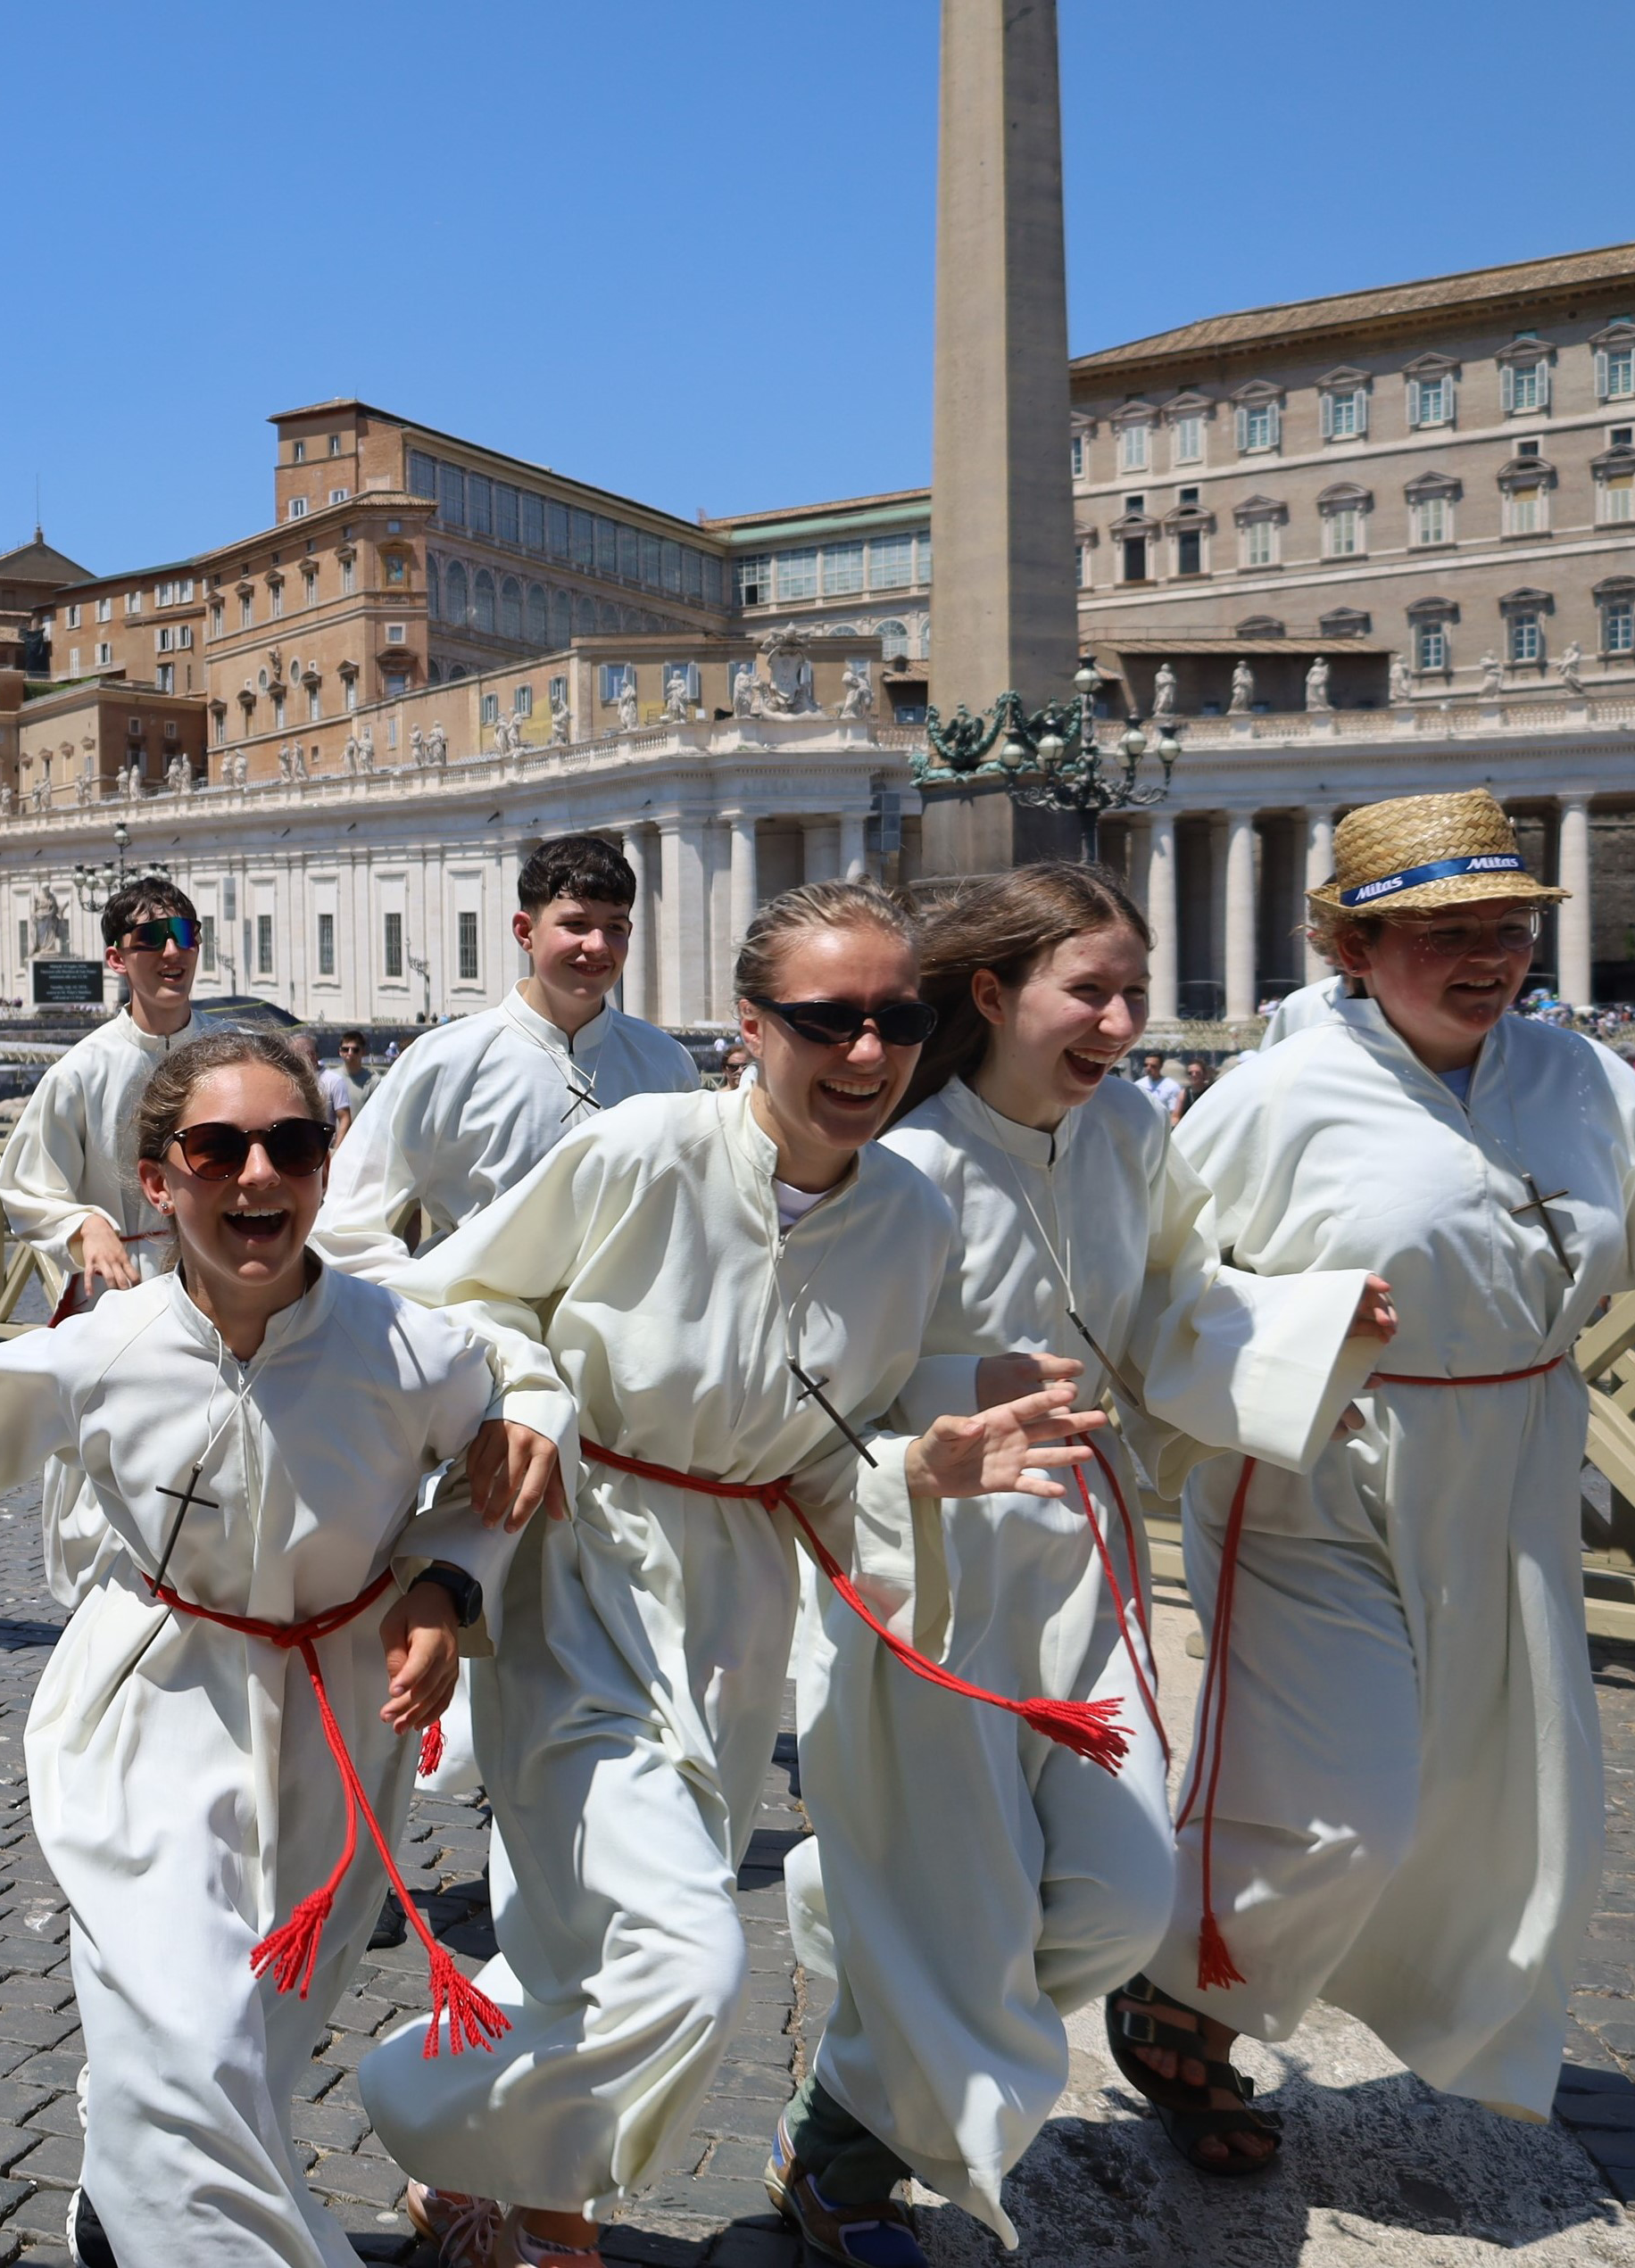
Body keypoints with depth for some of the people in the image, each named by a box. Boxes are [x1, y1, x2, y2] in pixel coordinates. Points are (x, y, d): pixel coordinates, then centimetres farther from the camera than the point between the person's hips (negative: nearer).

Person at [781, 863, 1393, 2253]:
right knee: (952, 1918, 5)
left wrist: (1332, 1315, 0)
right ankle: (836, 2156, 34)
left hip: (1079, 1549, 6)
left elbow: (1178, 1313, 11)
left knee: (1121, 1897, 9)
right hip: (925, 1564, -6)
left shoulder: (1130, 1134, 0)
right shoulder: (900, 1167, -20)